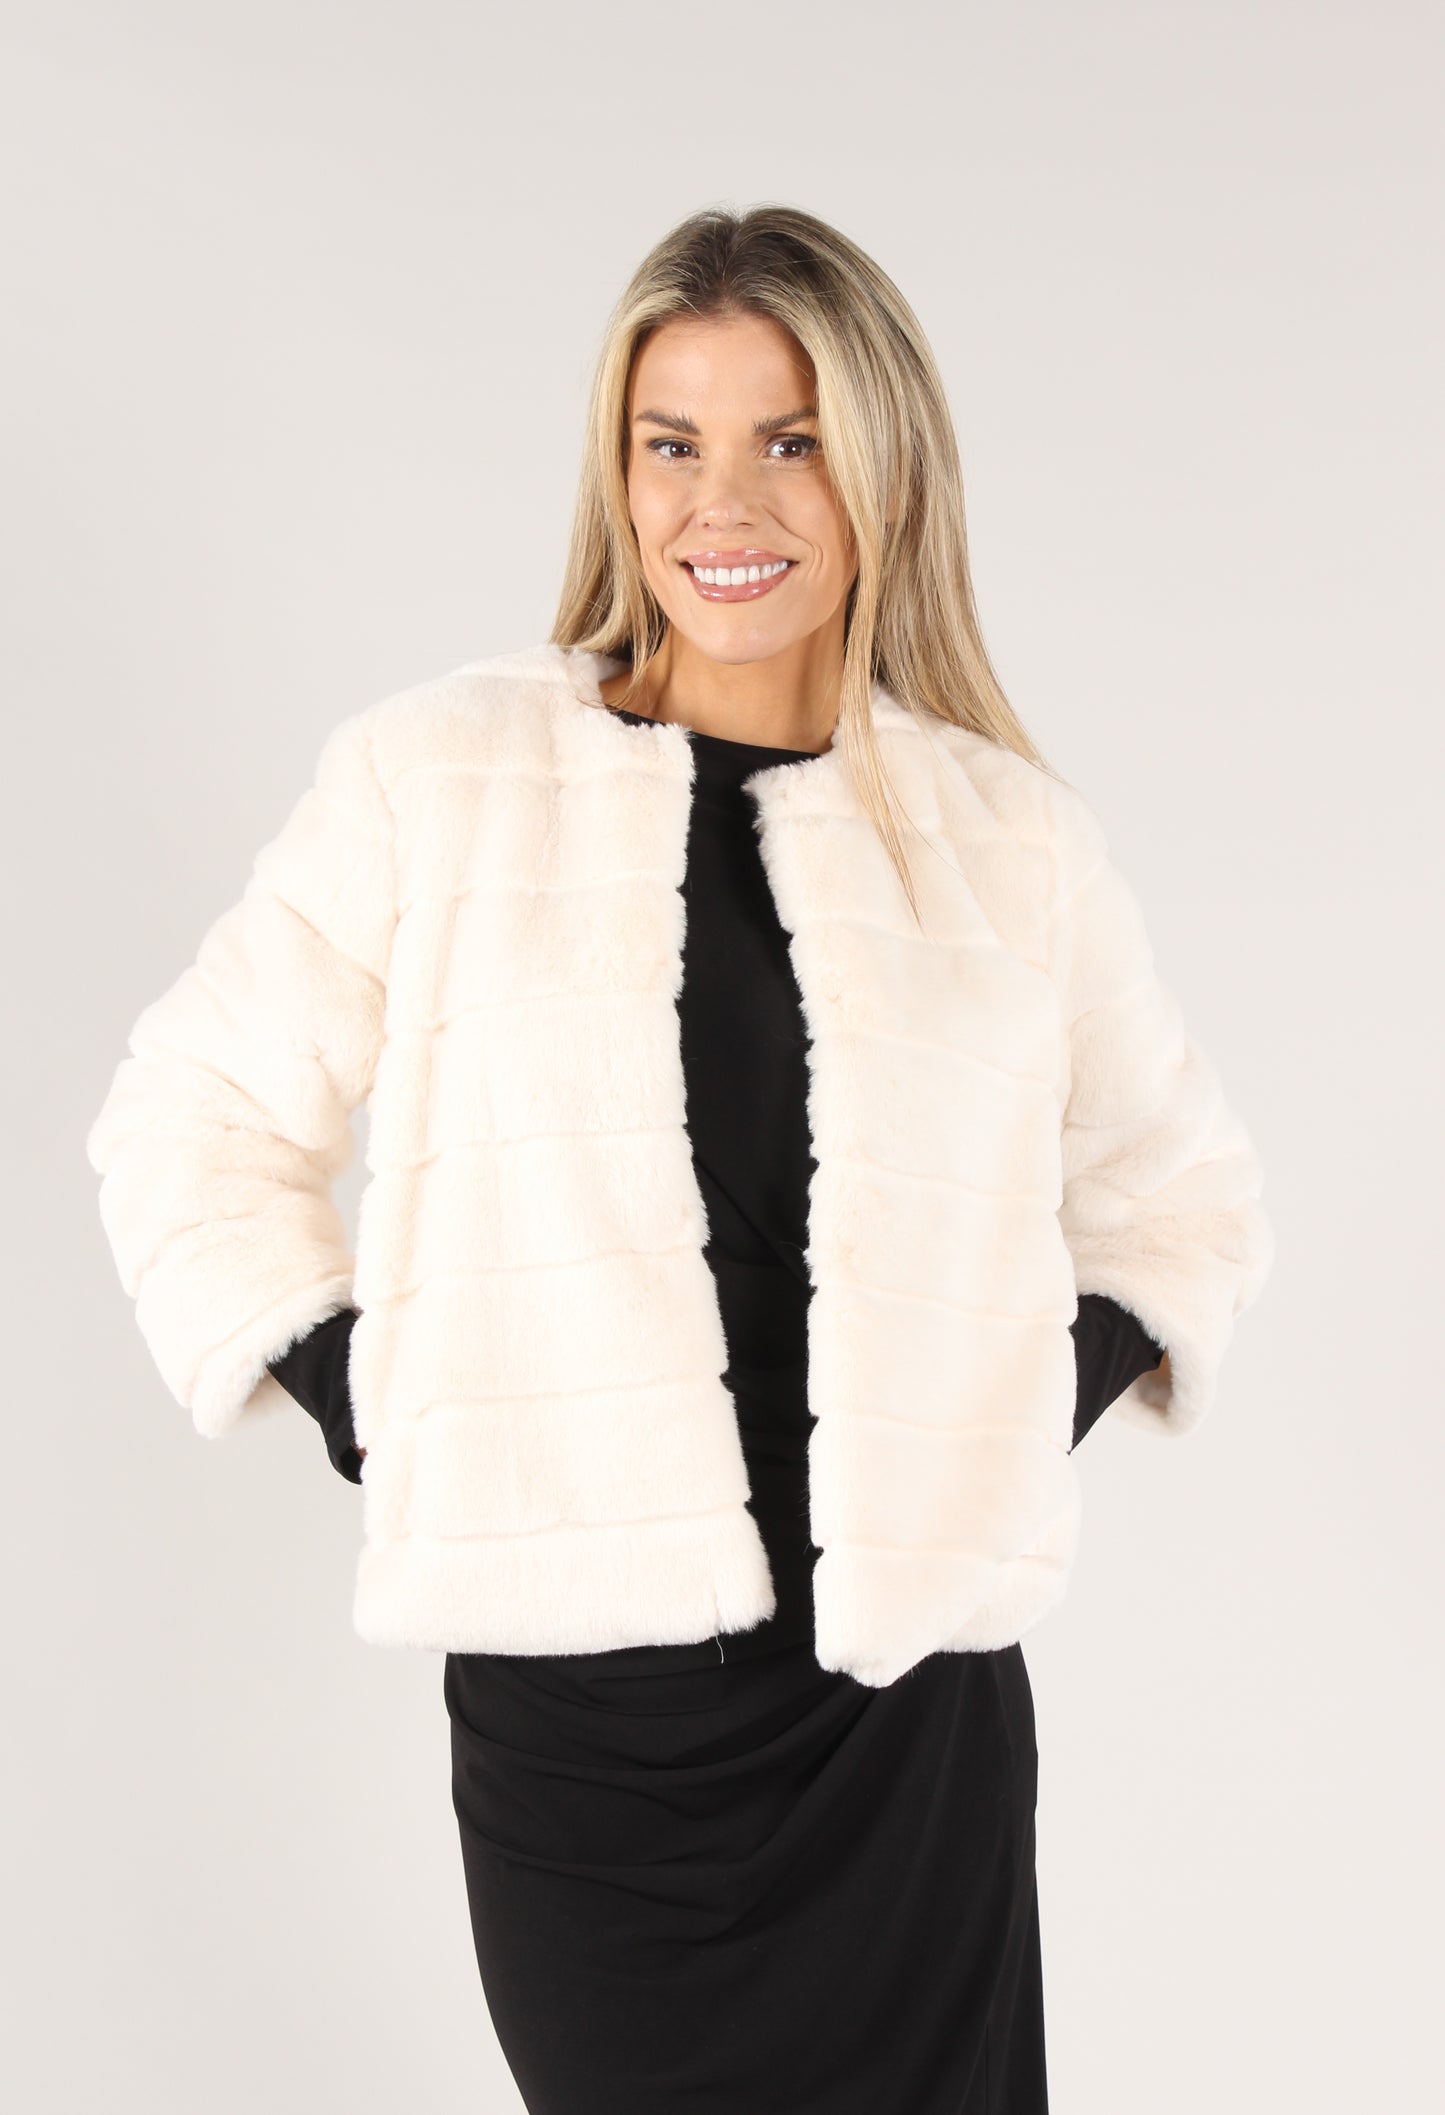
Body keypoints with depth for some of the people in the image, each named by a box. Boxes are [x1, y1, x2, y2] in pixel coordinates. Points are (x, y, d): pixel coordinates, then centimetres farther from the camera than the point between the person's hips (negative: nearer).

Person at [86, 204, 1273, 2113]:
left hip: (909, 1694, 1)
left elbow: (1183, 1194, 18)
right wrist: (387, 1427, -4)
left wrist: (1028, 1424, 3)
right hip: (570, 1687, -1)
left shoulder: (1012, 836, 6)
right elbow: (194, 1132, 7)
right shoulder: (437, 778, 2)